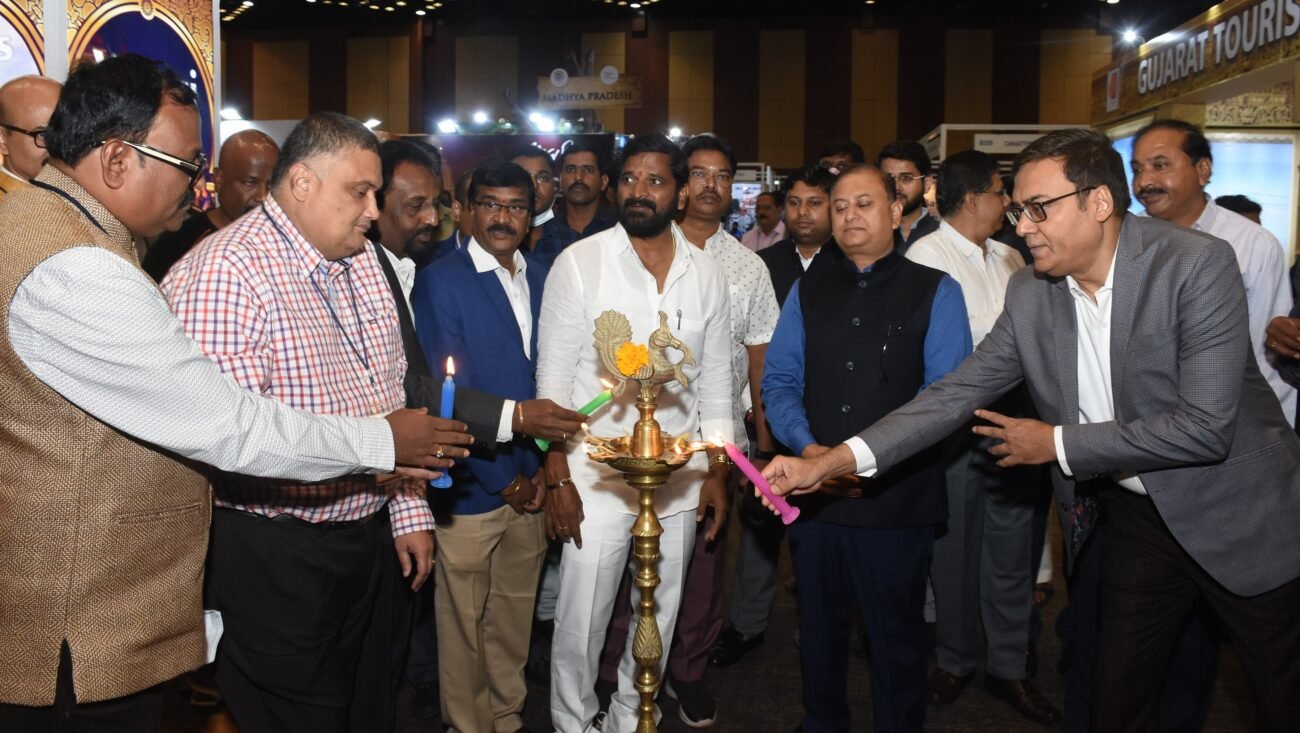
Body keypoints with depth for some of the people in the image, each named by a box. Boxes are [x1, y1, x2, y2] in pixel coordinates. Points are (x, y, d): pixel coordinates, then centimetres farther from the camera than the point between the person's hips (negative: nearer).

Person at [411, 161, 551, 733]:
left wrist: (543, 470, 1)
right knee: (464, 624, 10)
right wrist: (505, 480, -8)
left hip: (530, 485, 5)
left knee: (515, 617, 17)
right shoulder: (440, 283, -9)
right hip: (472, 487, -4)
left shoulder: (541, 280, 7)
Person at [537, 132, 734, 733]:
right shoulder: (579, 263, -6)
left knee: (659, 616, 15)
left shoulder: (706, 273, 4)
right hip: (597, 476, -3)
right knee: (581, 621, 5)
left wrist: (717, 471, 7)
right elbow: (553, 378, -6)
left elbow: (715, 379, 10)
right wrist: (557, 477, -9)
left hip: (680, 478, 4)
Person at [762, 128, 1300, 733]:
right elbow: (957, 392, -8)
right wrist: (832, 461, -19)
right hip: (1132, 518, 4)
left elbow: (1205, 426, -26)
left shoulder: (1199, 264, -22)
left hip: (1238, 517, -3)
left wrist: (1057, 444, -19)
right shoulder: (1029, 293, -7)